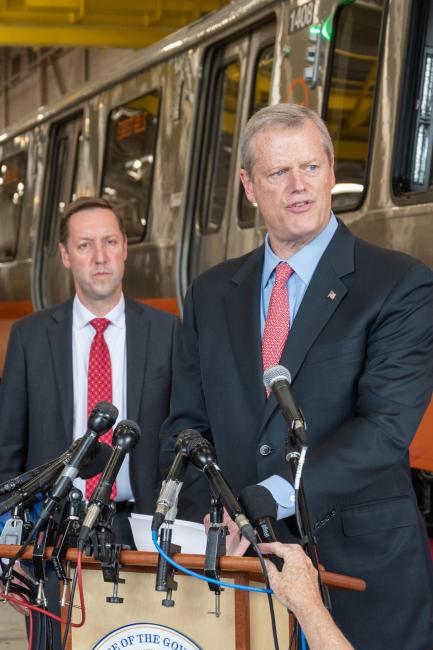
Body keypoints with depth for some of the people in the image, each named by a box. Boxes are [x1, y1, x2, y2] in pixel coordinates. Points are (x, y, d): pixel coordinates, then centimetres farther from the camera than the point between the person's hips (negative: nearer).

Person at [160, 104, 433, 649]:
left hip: (361, 566, -3)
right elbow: (186, 426, 11)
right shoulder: (210, 295, 10)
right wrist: (208, 520, -7)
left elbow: (387, 424, -16)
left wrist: (271, 498, -26)